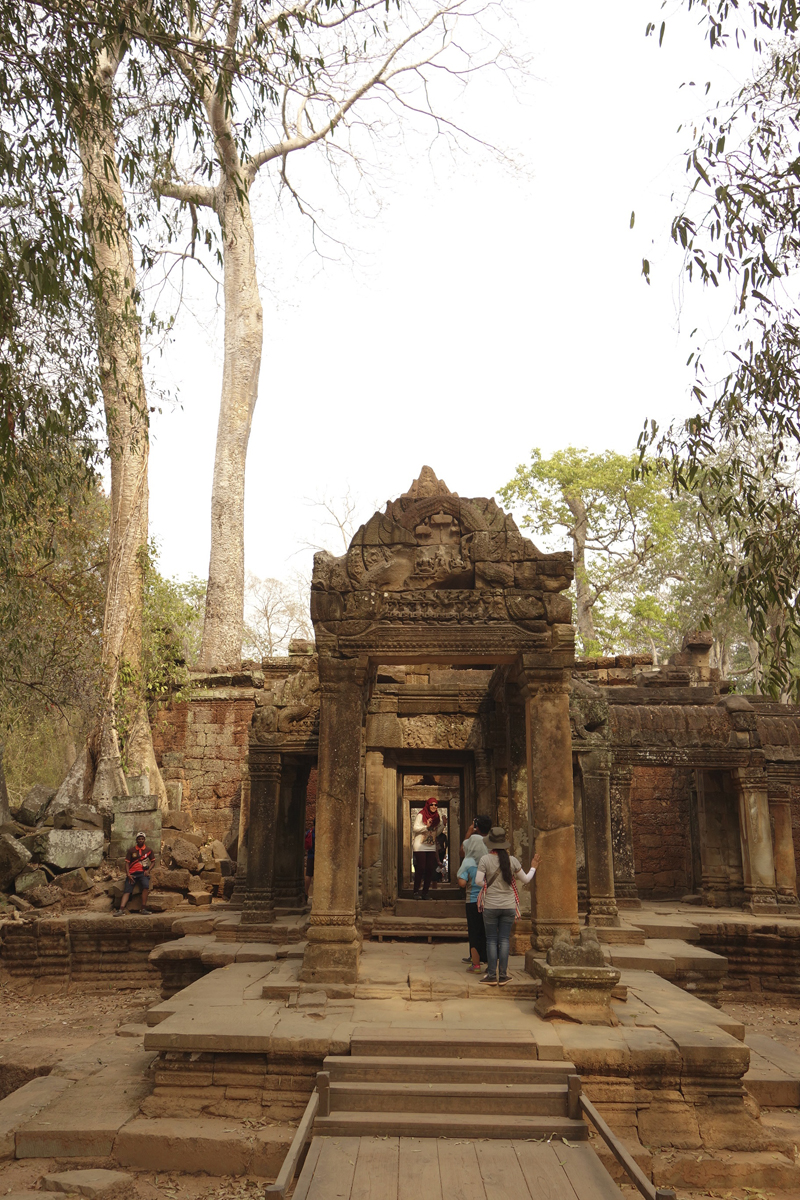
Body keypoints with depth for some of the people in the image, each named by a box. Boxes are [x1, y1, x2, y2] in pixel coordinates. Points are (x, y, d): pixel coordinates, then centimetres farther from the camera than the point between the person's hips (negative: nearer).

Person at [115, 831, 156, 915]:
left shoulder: (148, 850, 9)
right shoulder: (132, 850, 8)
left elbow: (153, 861, 15)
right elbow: (127, 862, 7)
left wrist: (148, 870, -2)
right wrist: (128, 874, -5)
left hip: (143, 872, -1)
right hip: (132, 873, 1)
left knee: (146, 885, -28)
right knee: (127, 891, -13)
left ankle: (144, 908, -22)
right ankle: (121, 909, -22)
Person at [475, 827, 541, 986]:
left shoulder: (485, 859, -10)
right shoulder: (512, 860, -3)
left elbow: (478, 881, -12)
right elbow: (525, 879, 7)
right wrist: (533, 867, 24)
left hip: (490, 906, -2)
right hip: (509, 906, 2)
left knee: (491, 940, 7)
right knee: (504, 940, 7)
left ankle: (492, 975, 8)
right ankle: (503, 975, 9)